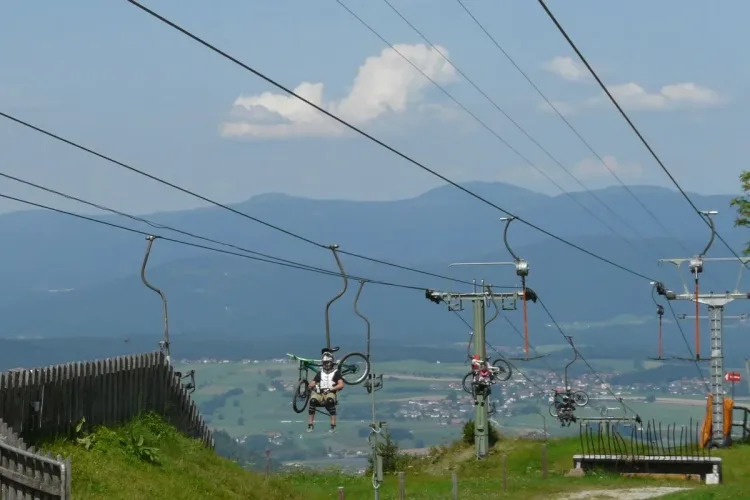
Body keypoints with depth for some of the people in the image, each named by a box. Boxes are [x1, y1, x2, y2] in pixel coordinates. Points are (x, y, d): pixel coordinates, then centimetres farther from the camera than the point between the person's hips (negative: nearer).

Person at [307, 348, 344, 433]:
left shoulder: (336, 372, 8)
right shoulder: (320, 373, 19)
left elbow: (341, 385, -6)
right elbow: (311, 385, 14)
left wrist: (330, 389, -18)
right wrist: (312, 386, -11)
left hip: (330, 393, -3)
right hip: (319, 393, 3)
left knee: (330, 400, -39)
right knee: (313, 400, -32)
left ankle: (333, 425, -36)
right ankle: (310, 424, -26)